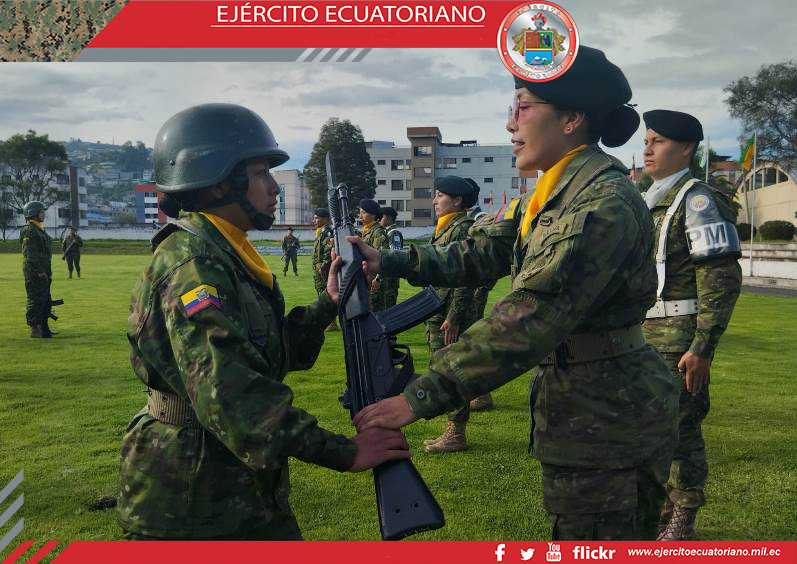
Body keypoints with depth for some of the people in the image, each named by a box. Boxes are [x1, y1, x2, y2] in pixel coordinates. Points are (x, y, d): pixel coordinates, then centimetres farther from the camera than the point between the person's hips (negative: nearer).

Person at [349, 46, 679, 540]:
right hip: (589, 413, 10)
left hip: (607, 424, -9)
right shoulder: (551, 194, 8)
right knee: (578, 540, 25)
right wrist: (389, 262, 1)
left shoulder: (603, 202, -24)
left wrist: (420, 397, -32)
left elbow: (530, 320, -32)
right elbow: (480, 255, 11)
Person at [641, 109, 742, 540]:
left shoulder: (695, 199, -10)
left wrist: (702, 348, -20)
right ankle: (659, 510, 33)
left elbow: (723, 279, -16)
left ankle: (681, 526, 16)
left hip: (678, 338, -8)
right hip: (642, 335, 8)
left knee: (679, 428, 0)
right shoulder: (648, 201, 15)